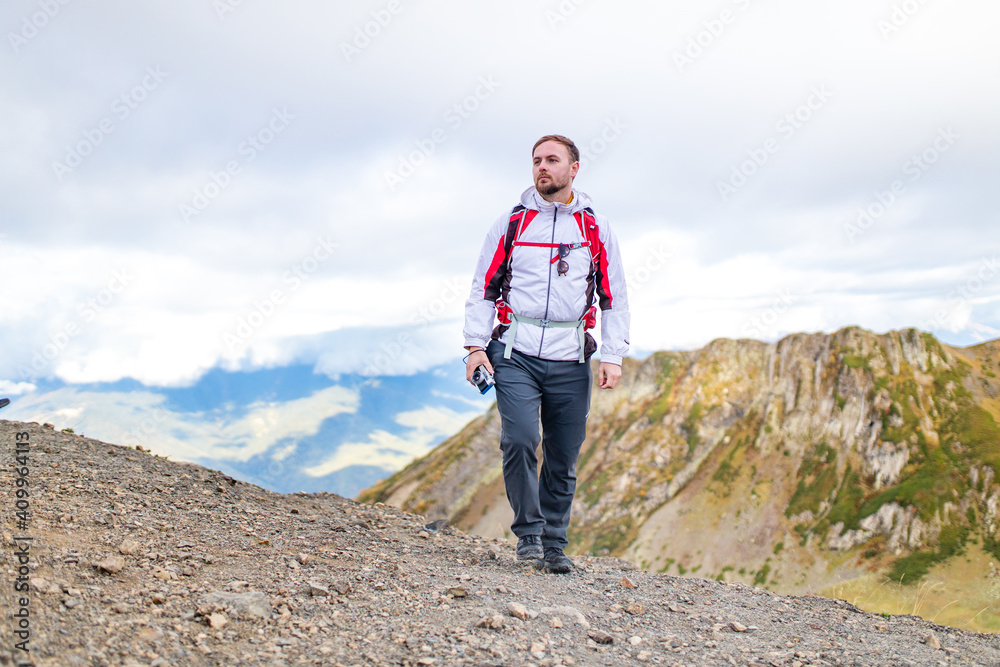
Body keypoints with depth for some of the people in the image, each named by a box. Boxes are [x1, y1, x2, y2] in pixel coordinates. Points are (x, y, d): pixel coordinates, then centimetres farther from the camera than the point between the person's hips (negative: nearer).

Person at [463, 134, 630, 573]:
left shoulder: (596, 230, 11)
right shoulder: (510, 224, 10)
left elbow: (614, 299, 11)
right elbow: (483, 288, 9)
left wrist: (613, 356, 0)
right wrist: (475, 344, -2)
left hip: (570, 359, 1)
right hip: (516, 352, -1)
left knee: (564, 458, 3)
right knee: (520, 440, -17)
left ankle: (554, 544, 16)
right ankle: (528, 534, -2)